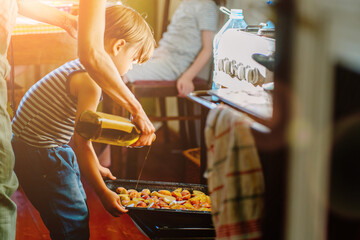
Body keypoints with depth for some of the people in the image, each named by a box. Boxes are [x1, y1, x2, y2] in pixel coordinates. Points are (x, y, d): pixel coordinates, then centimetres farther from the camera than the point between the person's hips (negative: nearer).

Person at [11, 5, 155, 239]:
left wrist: (96, 167, 29)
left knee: (79, 208, 20)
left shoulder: (82, 67, 8)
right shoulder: (91, 80, -23)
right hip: (39, 156, -11)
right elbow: (82, 144, -20)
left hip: (52, 149, 11)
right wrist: (104, 193, -11)